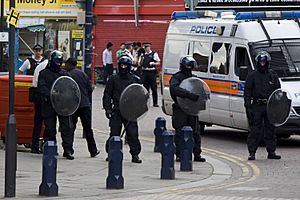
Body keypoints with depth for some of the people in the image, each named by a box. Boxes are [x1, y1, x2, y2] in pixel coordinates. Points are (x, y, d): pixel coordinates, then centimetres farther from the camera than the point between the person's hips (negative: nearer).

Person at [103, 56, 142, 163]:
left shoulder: (135, 80, 8)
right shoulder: (113, 79, 8)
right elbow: (107, 95, 8)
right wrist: (108, 108, -2)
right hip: (116, 111, 0)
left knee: (133, 134, -5)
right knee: (114, 133, 2)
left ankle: (135, 154, 0)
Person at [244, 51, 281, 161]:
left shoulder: (273, 75, 12)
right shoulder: (252, 76, 4)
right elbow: (247, 92, 1)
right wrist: (248, 106, -9)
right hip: (256, 106, -3)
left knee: (270, 130, 7)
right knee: (255, 130, -5)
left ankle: (271, 152, 13)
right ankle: (252, 153, -2)